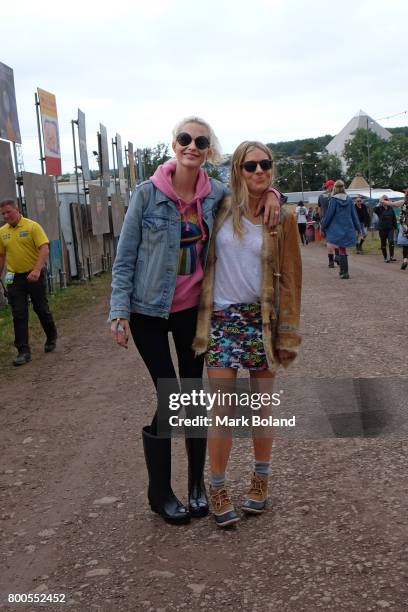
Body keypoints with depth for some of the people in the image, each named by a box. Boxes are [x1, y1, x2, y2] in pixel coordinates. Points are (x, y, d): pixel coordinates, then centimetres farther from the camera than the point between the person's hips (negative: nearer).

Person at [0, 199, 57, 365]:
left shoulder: (32, 226, -8)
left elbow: (44, 249, -15)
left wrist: (37, 270, -27)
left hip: (34, 276, -3)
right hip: (14, 278, 3)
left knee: (42, 310, 10)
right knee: (19, 315, -1)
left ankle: (51, 339, 33)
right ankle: (23, 351, 3)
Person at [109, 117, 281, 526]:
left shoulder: (216, 194, -3)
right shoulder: (147, 194, -12)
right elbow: (124, 257, -7)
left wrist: (270, 192, -6)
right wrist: (120, 311, -12)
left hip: (193, 307, 4)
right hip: (149, 310, -3)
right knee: (169, 397, -2)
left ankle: (197, 484, 26)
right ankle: (159, 491, 17)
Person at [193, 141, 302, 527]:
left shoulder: (281, 218, -1)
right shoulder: (221, 211, 1)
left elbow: (290, 279, -1)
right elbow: (203, 258, 12)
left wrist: (288, 335, -4)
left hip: (262, 318, 0)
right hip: (221, 319, 0)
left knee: (262, 407, 11)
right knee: (223, 411, -1)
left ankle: (260, 479, 29)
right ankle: (217, 489, 14)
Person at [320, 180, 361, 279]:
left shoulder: (333, 200, -10)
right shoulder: (349, 199, 1)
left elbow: (329, 215, -7)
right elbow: (354, 215, 6)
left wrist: (323, 226, 6)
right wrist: (358, 228, 14)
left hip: (337, 229, -4)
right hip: (348, 229, 4)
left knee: (342, 250, 1)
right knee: (342, 249, 15)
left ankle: (345, 272, -1)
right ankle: (343, 270, 20)